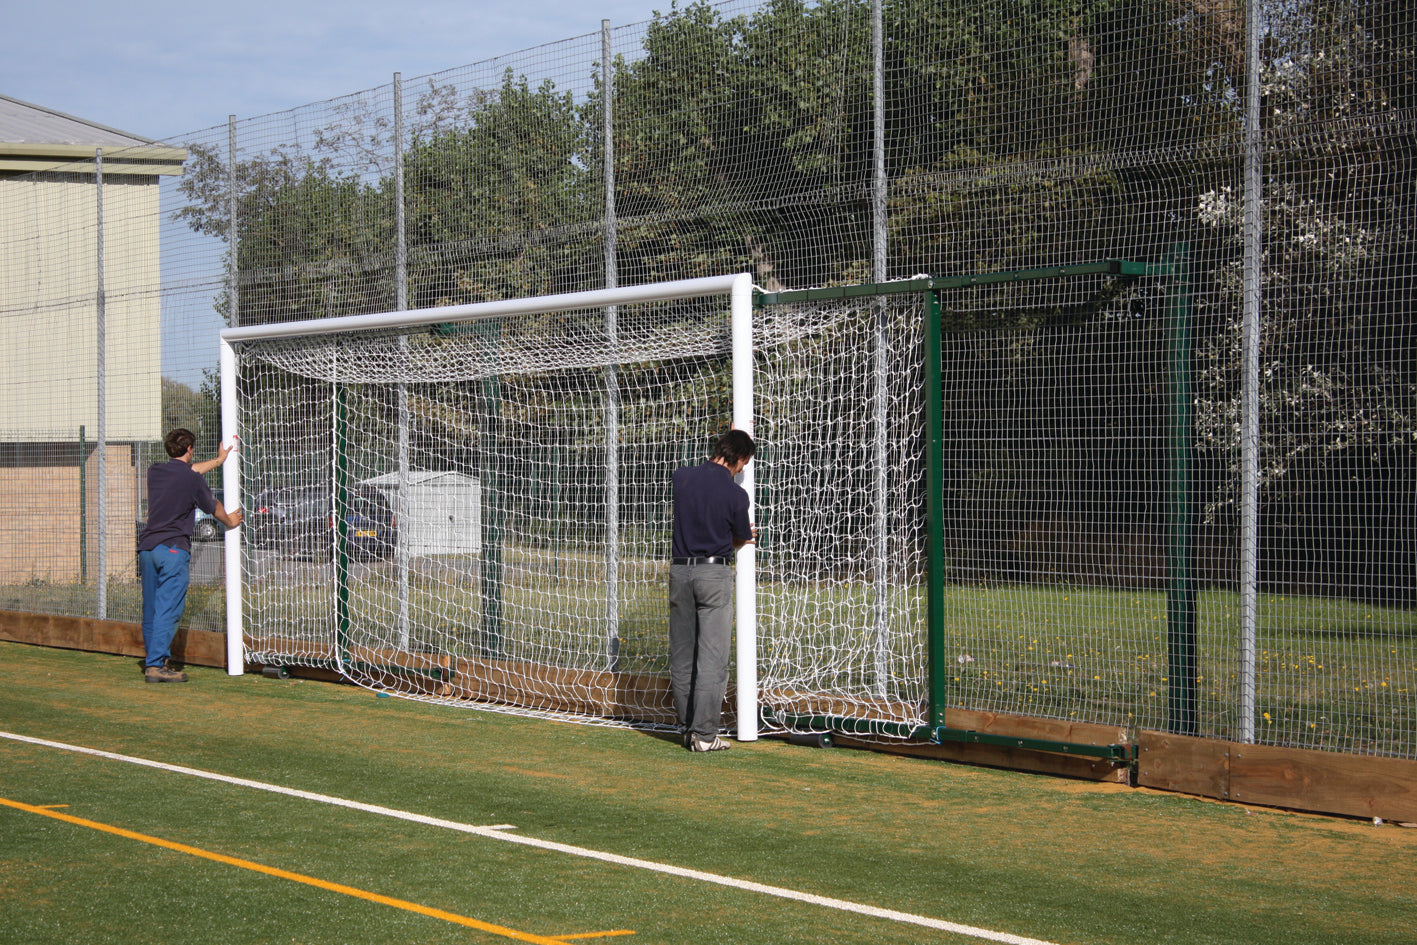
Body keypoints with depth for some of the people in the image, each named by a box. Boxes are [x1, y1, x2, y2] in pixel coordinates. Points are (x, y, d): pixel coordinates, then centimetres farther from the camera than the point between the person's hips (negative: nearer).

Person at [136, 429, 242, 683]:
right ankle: (156, 664, -15)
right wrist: (229, 521, 33)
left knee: (151, 609, 11)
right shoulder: (192, 479, -5)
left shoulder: (154, 471, 12)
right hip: (173, 548, -7)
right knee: (168, 610, -9)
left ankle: (152, 662, 17)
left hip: (146, 547, 7)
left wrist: (220, 459, 44)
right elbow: (213, 507, 11)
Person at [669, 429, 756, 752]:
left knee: (681, 656, 11)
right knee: (712, 657, -3)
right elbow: (741, 540, 5)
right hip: (714, 572, -5)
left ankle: (687, 726, 16)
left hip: (679, 570, 5)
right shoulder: (735, 494, -9)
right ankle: (704, 734, -6)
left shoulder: (680, 477, 1)